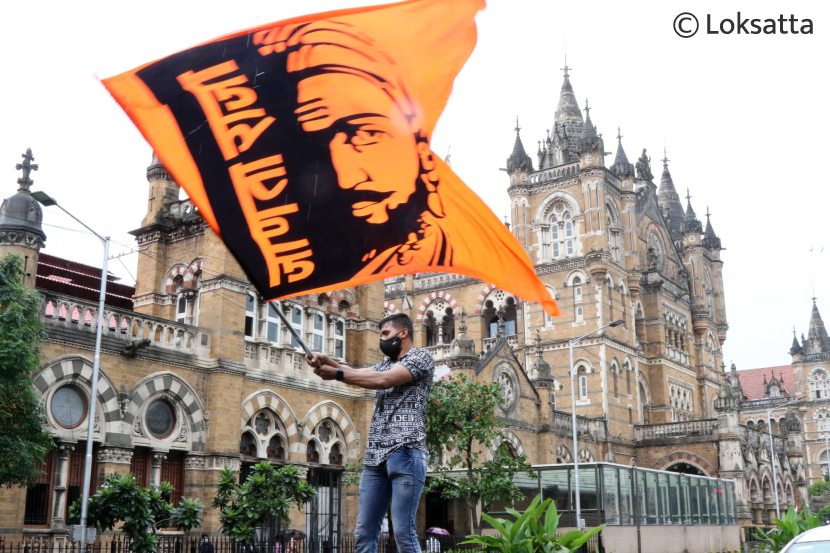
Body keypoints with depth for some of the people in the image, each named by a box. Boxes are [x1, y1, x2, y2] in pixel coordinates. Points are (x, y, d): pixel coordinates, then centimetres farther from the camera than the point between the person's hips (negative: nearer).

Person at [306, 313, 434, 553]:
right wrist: (326, 361, -6)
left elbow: (384, 380, -11)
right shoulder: (385, 364, 28)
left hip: (405, 453, -7)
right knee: (364, 533, 2)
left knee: (403, 533, -12)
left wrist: (336, 374, -10)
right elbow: (356, 373, 11)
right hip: (375, 456, 8)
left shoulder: (421, 357, 3)